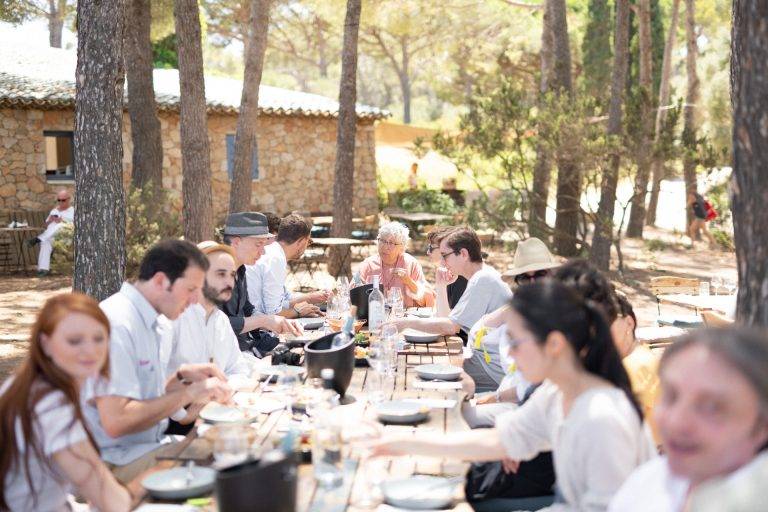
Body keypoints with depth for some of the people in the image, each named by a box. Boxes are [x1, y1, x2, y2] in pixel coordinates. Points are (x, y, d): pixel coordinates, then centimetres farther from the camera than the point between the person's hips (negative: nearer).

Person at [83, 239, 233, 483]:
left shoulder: (157, 323, 11)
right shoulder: (117, 324, -20)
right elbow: (116, 421, -26)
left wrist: (182, 376, 3)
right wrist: (188, 393, -20)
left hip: (154, 444, 9)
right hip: (117, 461, -9)